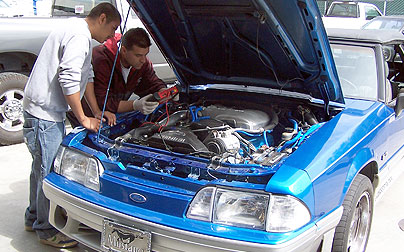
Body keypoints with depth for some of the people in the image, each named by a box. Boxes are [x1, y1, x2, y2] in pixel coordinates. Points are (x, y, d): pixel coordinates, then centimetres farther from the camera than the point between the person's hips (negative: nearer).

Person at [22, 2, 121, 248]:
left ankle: (34, 217, 35)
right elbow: (68, 79, -25)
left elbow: (87, 76, 24)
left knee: (42, 166, 20)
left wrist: (97, 112, 22)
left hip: (47, 111, 11)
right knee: (49, 170, -2)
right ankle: (47, 230, 11)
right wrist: (83, 119, -18)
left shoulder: (79, 32, 19)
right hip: (43, 112, -11)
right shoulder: (79, 35, -16)